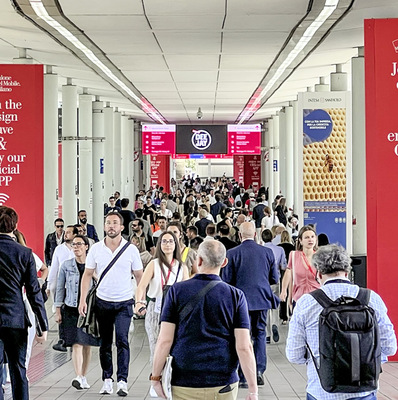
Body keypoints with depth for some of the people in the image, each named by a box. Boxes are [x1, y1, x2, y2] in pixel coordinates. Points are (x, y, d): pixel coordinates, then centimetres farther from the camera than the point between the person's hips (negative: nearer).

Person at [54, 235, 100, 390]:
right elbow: (60, 288, 6)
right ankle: (78, 378, -20)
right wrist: (58, 310, 4)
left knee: (87, 344, 7)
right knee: (76, 344, -12)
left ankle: (84, 377, 19)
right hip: (72, 309, -1)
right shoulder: (66, 265, 4)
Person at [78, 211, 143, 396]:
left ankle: (122, 381, -11)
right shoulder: (96, 249, 1)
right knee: (105, 343, 9)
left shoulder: (131, 249, -3)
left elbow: (139, 276, 2)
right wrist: (83, 300, -3)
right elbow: (87, 275, 4)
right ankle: (107, 379, 19)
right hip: (102, 302, 2)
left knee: (122, 340, -13)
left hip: (124, 303, -2)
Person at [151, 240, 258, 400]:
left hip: (184, 386, 0)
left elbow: (165, 341, -5)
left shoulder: (176, 291, -2)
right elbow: (244, 347, -6)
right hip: (223, 386, 0)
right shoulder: (235, 295, -1)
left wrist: (155, 377, 6)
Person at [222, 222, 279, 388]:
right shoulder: (267, 252, 0)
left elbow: (226, 280, -8)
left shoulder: (232, 253, -8)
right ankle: (259, 370, 3)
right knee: (260, 333, 15)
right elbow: (274, 278, 5)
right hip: (262, 299, 2)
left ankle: (243, 377, 5)